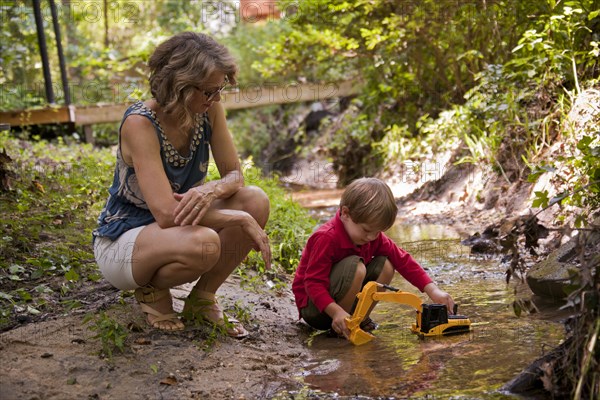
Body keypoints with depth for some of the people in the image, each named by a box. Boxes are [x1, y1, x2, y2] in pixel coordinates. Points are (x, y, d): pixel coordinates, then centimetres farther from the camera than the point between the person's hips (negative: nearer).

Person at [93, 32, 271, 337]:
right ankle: (152, 291, -2)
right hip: (120, 243, -6)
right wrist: (243, 221, -30)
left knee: (256, 200, -17)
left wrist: (211, 190, -29)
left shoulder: (209, 111, -9)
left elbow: (235, 176, -4)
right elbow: (167, 213, -34)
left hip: (171, 231, 7)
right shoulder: (140, 123, -27)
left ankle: (202, 298, 0)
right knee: (204, 243, -38)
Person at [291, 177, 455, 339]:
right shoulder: (326, 239, -27)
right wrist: (337, 312, -40)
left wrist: (432, 290, -12)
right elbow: (313, 283, -28)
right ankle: (338, 327, -16)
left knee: (385, 266, -7)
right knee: (355, 266, -31)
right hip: (315, 307, -7)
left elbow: (403, 260, -2)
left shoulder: (373, 236, -3)